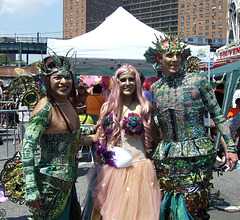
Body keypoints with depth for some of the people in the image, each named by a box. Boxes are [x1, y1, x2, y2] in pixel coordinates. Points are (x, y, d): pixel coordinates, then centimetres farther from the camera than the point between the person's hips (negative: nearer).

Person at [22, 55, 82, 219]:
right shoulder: (45, 108, -20)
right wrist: (31, 191, -23)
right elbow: (27, 148, -22)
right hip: (50, 182, -8)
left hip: (68, 181, 8)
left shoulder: (69, 102, 4)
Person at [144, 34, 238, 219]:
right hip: (167, 155, 4)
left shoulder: (197, 80, -3)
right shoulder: (155, 88, 7)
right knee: (168, 205, 9)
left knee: (193, 203, 1)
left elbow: (217, 115, -1)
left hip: (198, 153, -3)